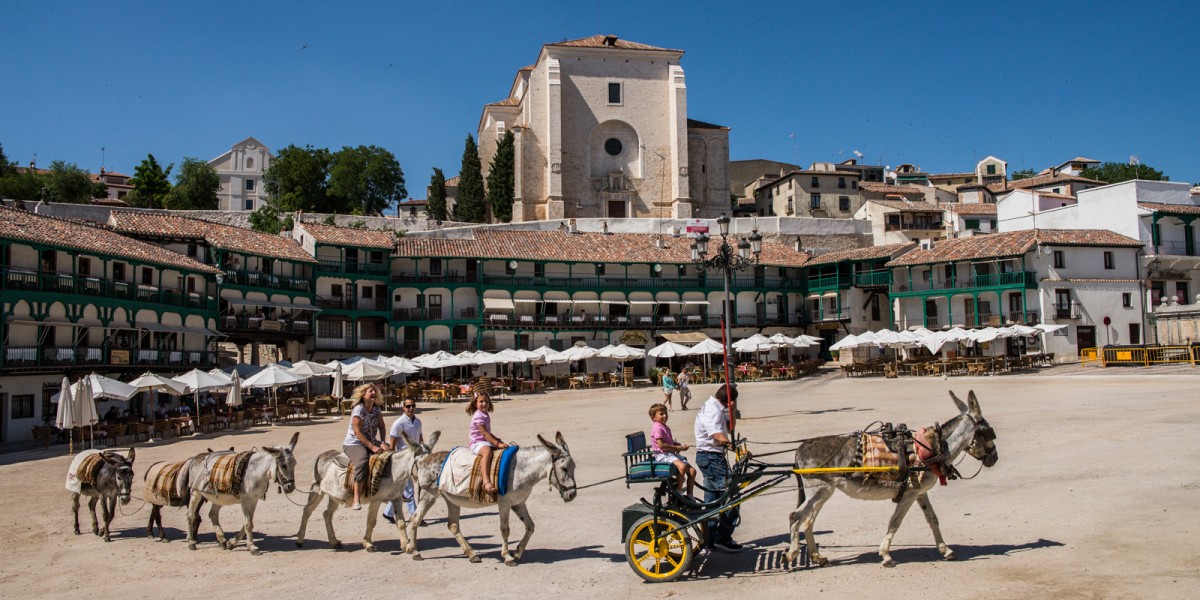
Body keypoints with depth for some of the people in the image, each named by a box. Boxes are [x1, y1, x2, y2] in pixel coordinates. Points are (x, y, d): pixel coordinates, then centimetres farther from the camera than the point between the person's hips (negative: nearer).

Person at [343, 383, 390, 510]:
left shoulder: (377, 409, 5)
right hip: (353, 444, -7)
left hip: (371, 442, 7)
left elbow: (381, 426, 6)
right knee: (362, 462, -35)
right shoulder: (358, 410, -16)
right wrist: (372, 447, -24)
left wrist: (382, 443, -11)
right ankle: (357, 499, -34)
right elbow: (357, 432, -21)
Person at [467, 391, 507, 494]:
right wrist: (497, 443, -29)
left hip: (487, 442, 10)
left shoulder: (486, 415, 17)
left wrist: (499, 441, 12)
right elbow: (484, 433, -22)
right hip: (478, 444, -10)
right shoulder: (478, 416, -12)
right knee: (487, 451, -41)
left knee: (506, 449, 2)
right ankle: (486, 481, -58)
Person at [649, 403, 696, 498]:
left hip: (672, 454, 10)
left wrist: (680, 446, 4)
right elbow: (661, 445, -19)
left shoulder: (666, 428, 20)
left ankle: (690, 496, 7)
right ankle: (679, 493, -23)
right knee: (682, 466, -34)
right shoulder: (657, 428, -10)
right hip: (662, 455, -10)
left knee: (692, 471, -2)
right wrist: (677, 448, -14)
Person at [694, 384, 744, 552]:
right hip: (711, 457, -11)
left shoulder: (715, 407, 13)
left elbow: (729, 427, 19)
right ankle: (723, 539, -3)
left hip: (709, 457, 11)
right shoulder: (713, 410, -20)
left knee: (712, 498, 15)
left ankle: (710, 539, 22)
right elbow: (718, 436, -33)